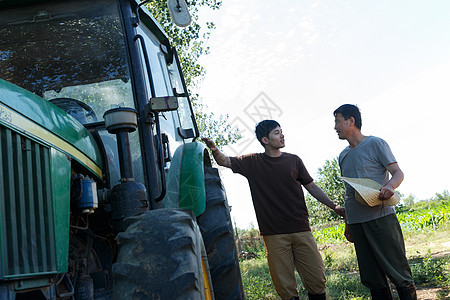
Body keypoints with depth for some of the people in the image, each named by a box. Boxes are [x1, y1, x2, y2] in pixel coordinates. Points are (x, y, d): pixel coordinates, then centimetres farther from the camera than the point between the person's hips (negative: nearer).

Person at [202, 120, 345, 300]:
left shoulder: (293, 160, 11)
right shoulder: (253, 162, 7)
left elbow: (311, 187, 16)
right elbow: (225, 161, 5)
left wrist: (334, 206, 10)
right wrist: (214, 150, -17)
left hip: (301, 229, 2)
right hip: (274, 234, -1)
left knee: (317, 280, 2)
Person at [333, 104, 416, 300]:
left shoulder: (375, 144, 0)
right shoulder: (343, 156, 17)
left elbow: (398, 173, -4)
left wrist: (389, 186, -26)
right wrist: (347, 223, 20)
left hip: (380, 218, -6)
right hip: (356, 222, 6)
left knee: (398, 273, -5)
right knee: (373, 280, 7)